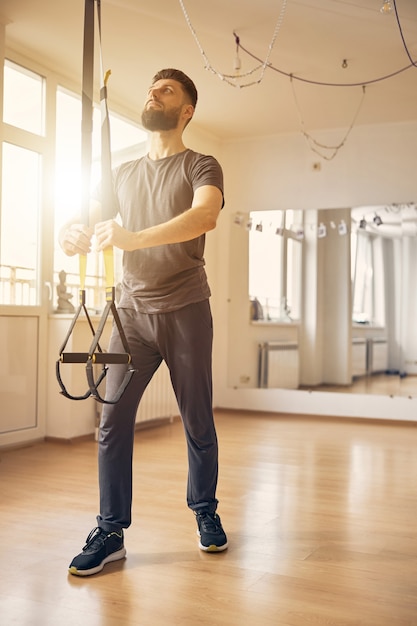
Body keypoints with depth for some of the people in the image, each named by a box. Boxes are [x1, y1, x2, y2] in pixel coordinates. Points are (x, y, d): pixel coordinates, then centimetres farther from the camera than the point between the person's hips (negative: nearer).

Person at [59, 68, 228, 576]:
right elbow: (106, 231, 18)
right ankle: (110, 533, 8)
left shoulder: (201, 167, 2)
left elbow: (204, 216, -20)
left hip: (185, 311, -3)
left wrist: (133, 238, -33)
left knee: (198, 421, 4)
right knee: (112, 420, -3)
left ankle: (205, 512, 25)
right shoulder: (123, 174, 18)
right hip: (132, 310, 3)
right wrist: (77, 236, -8)